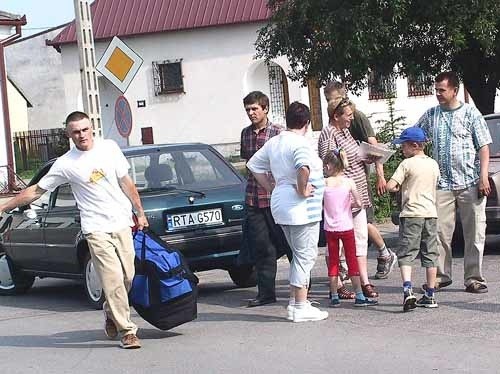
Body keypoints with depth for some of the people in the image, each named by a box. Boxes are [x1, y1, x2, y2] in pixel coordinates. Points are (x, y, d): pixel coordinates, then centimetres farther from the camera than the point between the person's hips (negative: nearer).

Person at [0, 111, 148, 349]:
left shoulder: (109, 148, 5)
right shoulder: (65, 164, -3)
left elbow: (126, 182, 12)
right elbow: (37, 190, 4)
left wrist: (140, 213, 13)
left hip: (122, 224, 3)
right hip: (96, 229, -3)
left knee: (128, 277, 5)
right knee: (113, 280, -10)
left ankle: (111, 313, 32)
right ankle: (126, 331, -4)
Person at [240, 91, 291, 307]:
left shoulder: (278, 133, -4)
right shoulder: (246, 133, 13)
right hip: (252, 198, 5)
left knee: (287, 243, 1)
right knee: (261, 247, 5)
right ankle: (266, 293, 10)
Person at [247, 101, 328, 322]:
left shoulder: (273, 143, 12)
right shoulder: (300, 143, -15)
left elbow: (254, 165, 21)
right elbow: (303, 167, -35)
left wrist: (271, 189, 17)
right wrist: (302, 189, -20)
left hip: (281, 206, 9)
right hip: (301, 208, -9)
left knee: (300, 256, 18)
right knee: (305, 256, -3)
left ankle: (294, 302, 20)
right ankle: (301, 308, -2)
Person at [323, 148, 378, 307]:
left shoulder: (324, 183, -6)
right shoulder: (349, 182, -7)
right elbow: (358, 203, -7)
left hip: (330, 228, 1)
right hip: (346, 227, -1)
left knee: (333, 262, 8)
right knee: (352, 261, 5)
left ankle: (334, 297, 9)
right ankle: (359, 297, 6)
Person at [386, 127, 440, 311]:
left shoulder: (407, 164, -9)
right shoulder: (434, 164, 10)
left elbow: (390, 186, -15)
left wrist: (397, 187, 6)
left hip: (411, 214, -5)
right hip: (431, 213, 6)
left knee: (406, 254, -4)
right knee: (430, 255, 10)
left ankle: (407, 289, -23)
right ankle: (430, 296, 14)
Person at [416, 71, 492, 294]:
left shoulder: (471, 114, 1)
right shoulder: (431, 115, 11)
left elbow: (484, 147, -1)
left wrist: (483, 177, -10)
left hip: (470, 183, -3)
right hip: (442, 183, 3)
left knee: (474, 233, -1)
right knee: (439, 232, 1)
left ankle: (473, 279, 5)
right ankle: (441, 276, 12)